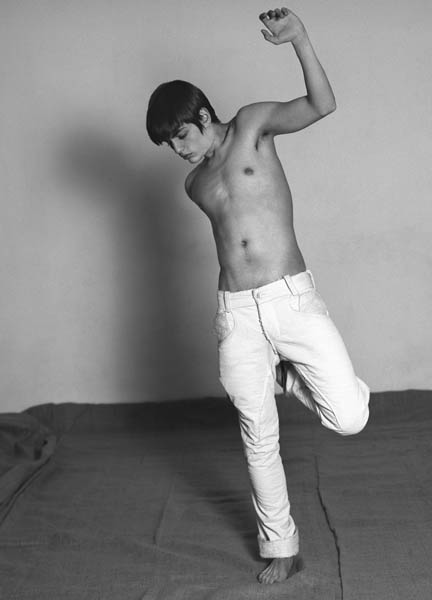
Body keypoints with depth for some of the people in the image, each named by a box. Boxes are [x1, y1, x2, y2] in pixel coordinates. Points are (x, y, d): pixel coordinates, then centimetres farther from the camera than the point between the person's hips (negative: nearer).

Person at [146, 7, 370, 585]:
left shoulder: (252, 124, 5)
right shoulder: (194, 185, 18)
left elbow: (323, 104, -10)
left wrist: (299, 38, -24)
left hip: (293, 298, -4)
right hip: (236, 314, 4)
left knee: (349, 416, -14)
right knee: (259, 438, 8)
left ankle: (293, 372, 19)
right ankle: (281, 548, 26)